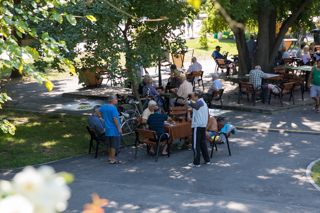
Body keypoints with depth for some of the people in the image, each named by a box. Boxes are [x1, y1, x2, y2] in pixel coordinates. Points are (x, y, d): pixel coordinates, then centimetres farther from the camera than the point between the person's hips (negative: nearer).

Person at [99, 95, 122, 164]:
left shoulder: (104, 106, 5)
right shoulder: (113, 108, -20)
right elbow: (115, 119, -21)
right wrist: (119, 128, -16)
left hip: (107, 129, 8)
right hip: (114, 130, -8)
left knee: (109, 145, 19)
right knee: (114, 145, -1)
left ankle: (110, 157, 29)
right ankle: (113, 160, 3)